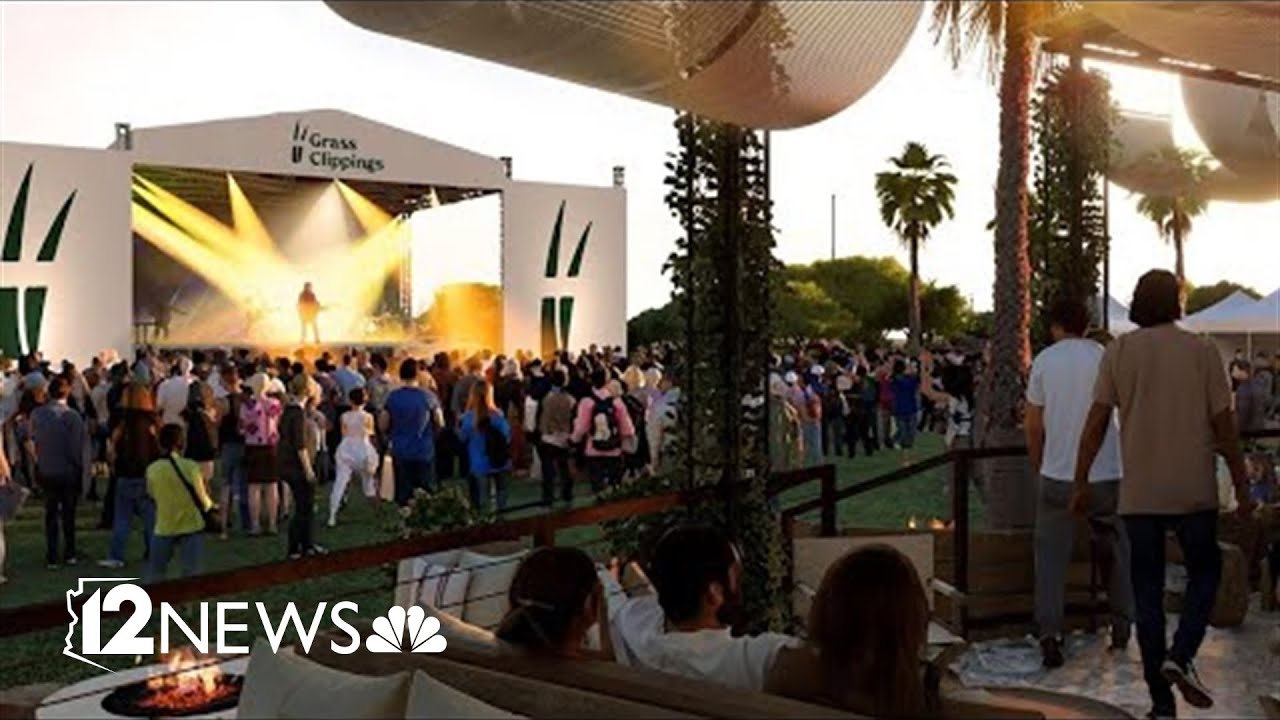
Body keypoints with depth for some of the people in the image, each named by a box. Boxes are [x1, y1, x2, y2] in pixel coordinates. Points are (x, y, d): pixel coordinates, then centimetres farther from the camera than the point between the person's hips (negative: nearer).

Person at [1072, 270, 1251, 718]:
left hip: (1139, 493, 1)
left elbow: (1096, 422, -6)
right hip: (1194, 491, -1)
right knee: (1205, 572, 19)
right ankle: (1181, 655, -3)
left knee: (1148, 589, 8)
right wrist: (1242, 488, 7)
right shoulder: (1202, 352, -3)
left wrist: (1080, 483, 0)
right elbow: (1224, 426, -2)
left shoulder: (1119, 351, -1)